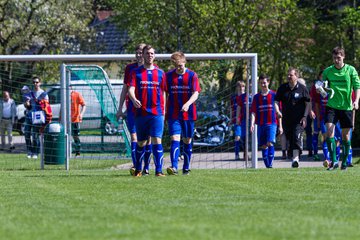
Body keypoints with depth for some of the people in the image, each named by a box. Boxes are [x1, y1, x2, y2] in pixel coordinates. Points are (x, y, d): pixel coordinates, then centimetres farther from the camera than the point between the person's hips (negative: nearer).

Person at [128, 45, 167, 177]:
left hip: (157, 113, 0)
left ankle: (159, 171, -13)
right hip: (140, 113, 0)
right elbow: (131, 89, -8)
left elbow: (163, 93, 14)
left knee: (157, 141, -11)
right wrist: (134, 99, -29)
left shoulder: (160, 73, 10)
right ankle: (138, 170, 24)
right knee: (141, 143, 9)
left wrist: (163, 110, 8)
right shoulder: (136, 72, 4)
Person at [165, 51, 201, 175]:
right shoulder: (169, 75, 3)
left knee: (187, 141, 9)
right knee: (175, 139, -14)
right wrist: (164, 111, 7)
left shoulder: (192, 75, -1)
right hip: (173, 114, 0)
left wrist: (188, 104, -29)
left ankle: (186, 168, 20)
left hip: (188, 113, 0)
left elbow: (196, 93, -10)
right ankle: (174, 167, -26)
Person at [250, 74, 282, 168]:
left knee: (270, 143, -20)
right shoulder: (256, 97, 10)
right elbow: (253, 112, 8)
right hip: (260, 125, 3)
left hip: (271, 124, -3)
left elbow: (278, 112, 6)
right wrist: (252, 124, -7)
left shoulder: (274, 95, 3)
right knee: (263, 146, 5)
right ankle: (267, 165, 11)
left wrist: (280, 126, 4)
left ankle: (270, 164, -20)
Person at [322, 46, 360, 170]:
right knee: (329, 130, -17)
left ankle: (344, 162, 19)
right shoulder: (327, 71, 2)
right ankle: (334, 161, -14)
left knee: (345, 135, 4)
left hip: (346, 107, 0)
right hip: (332, 106, 1)